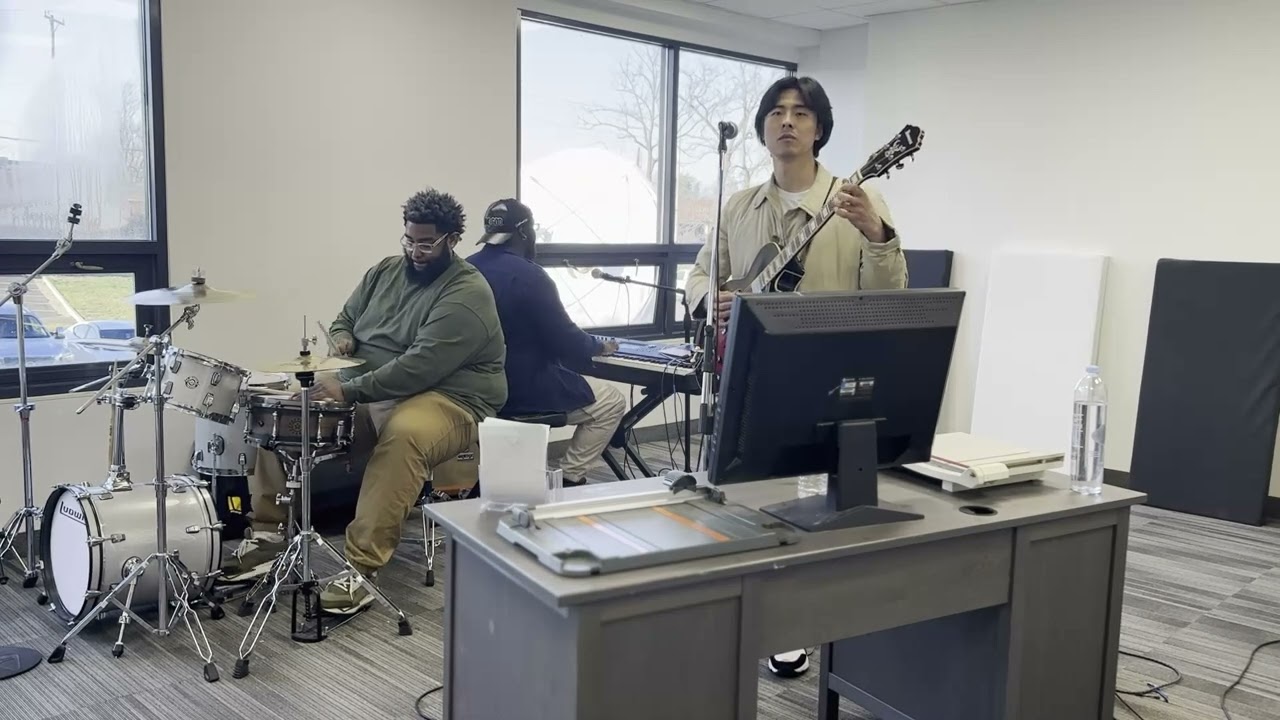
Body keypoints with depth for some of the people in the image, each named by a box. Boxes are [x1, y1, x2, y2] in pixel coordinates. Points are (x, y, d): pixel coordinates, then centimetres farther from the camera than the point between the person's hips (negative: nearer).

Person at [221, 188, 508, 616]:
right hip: (367, 395, 8)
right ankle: (267, 534, 2)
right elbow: (346, 319, 21)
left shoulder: (466, 294, -16)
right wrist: (342, 340, -5)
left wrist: (349, 391, -30)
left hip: (444, 402, -8)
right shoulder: (385, 271, 10)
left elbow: (421, 366, -26)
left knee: (404, 436, -41)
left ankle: (360, 571, -38)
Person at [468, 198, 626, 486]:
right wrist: (600, 346, 6)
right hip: (523, 391, -8)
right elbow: (565, 341, -16)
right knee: (612, 402, 10)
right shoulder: (529, 275, -20)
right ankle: (568, 478, 8)